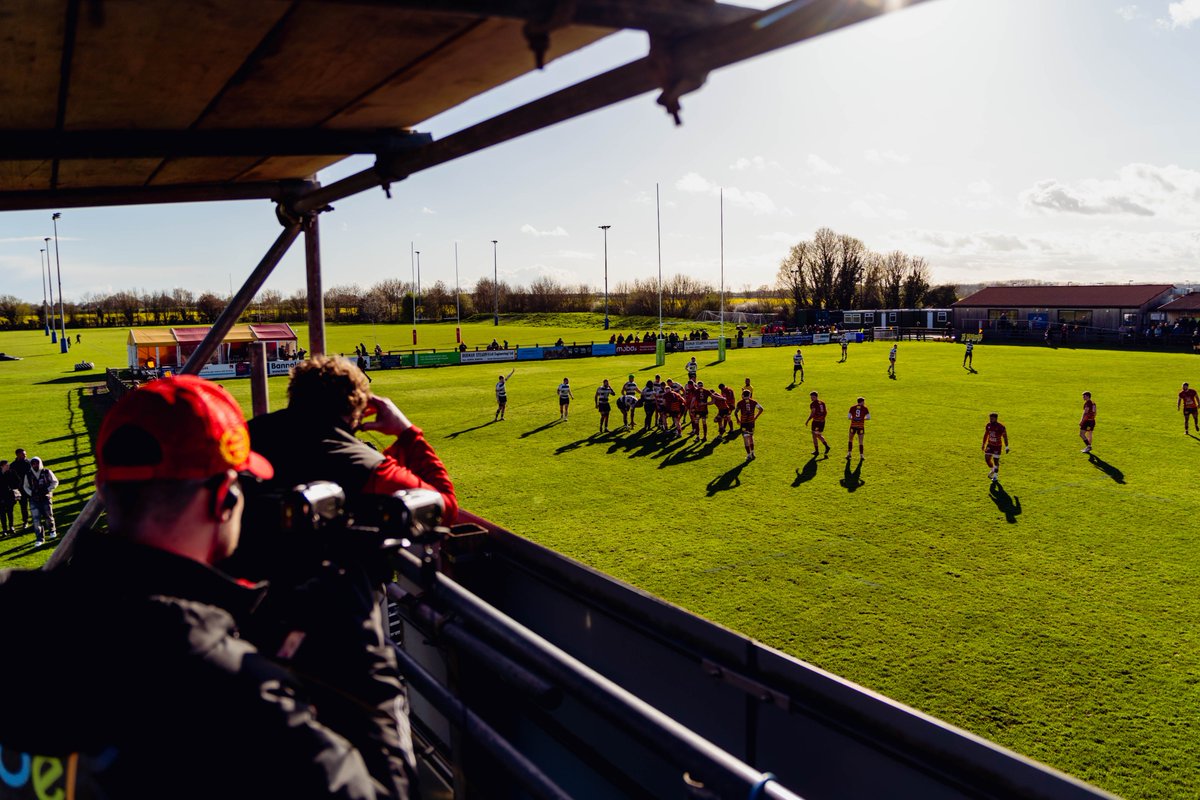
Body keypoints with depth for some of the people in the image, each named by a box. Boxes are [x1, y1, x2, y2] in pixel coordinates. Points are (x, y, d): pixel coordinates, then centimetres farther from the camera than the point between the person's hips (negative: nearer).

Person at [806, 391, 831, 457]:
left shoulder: (813, 403, -13)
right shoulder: (822, 402, 10)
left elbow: (812, 413, -19)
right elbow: (825, 412, 13)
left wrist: (807, 421, -12)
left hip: (816, 421, -7)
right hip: (822, 421, 7)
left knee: (814, 435, 6)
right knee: (819, 435, 19)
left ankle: (816, 450, 10)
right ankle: (826, 446, 1)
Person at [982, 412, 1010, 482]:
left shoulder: (1001, 427, -17)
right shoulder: (988, 426, -2)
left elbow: (1005, 437, -9)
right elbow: (985, 435, 11)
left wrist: (1006, 447, -8)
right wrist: (983, 444, 16)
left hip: (997, 446, -4)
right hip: (990, 445, 4)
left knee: (996, 461, 1)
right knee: (987, 459, -3)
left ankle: (995, 476, 16)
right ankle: (992, 470, 28)